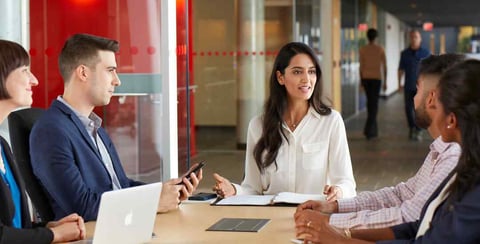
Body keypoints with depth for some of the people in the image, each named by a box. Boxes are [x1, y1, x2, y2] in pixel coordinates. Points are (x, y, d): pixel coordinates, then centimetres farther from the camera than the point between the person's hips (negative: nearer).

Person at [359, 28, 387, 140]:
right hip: (377, 78, -2)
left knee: (370, 103, 15)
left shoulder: (363, 49, -2)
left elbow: (361, 66, -1)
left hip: (366, 78, 3)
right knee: (374, 104, -4)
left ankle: (373, 130, 21)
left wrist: (361, 80, 9)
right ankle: (368, 130, -16)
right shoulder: (380, 49, -5)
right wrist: (385, 82, 3)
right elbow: (384, 66, -4)